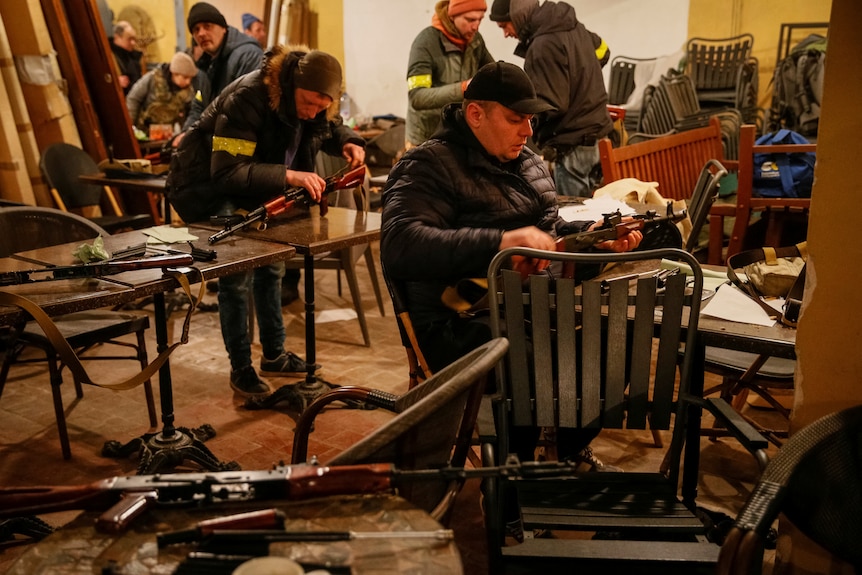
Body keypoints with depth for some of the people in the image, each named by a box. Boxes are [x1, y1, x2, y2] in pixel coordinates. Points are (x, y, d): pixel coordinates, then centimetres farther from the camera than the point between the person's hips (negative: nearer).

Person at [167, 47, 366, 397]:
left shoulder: (314, 104, -11)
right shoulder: (248, 98, -33)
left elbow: (332, 128, 11)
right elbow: (227, 173, -37)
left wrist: (349, 143, -13)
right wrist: (289, 175, -46)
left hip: (253, 188, 8)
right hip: (207, 186, -7)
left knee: (270, 267, 11)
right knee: (237, 276, -13)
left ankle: (274, 355, 27)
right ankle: (241, 370, 2)